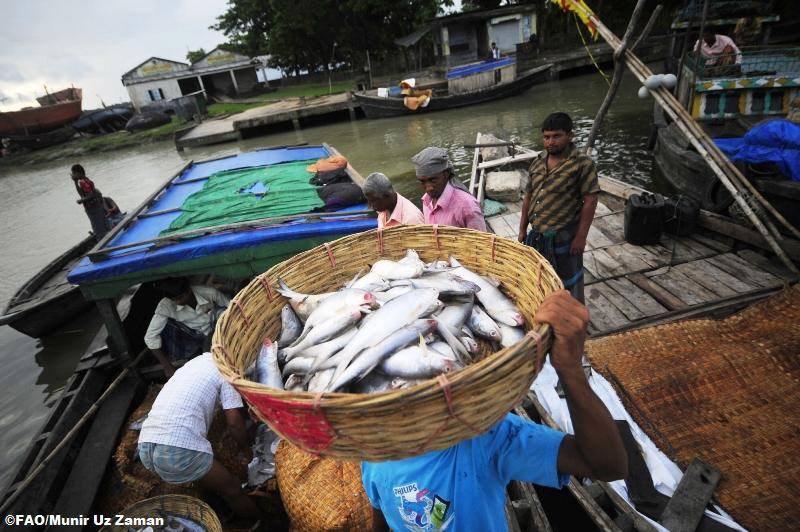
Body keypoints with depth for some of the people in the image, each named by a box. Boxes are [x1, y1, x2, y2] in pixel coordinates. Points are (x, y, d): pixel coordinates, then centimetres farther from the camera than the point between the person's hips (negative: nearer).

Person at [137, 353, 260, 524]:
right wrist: (246, 449, 17)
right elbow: (234, 422, -1)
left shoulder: (197, 361, 20)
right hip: (179, 450, -8)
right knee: (232, 489, 12)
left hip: (144, 447, 8)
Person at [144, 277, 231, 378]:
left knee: (221, 312, -29)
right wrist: (166, 366, -21)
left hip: (213, 336, -1)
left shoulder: (209, 293, -23)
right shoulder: (165, 305, -22)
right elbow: (150, 336, -19)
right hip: (191, 340, 1)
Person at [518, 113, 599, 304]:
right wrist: (522, 229, 11)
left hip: (563, 238, -6)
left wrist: (581, 236, -14)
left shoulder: (583, 164, -11)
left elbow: (590, 200, -12)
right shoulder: (538, 162, 7)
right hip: (537, 236, 6)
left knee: (568, 284, 10)